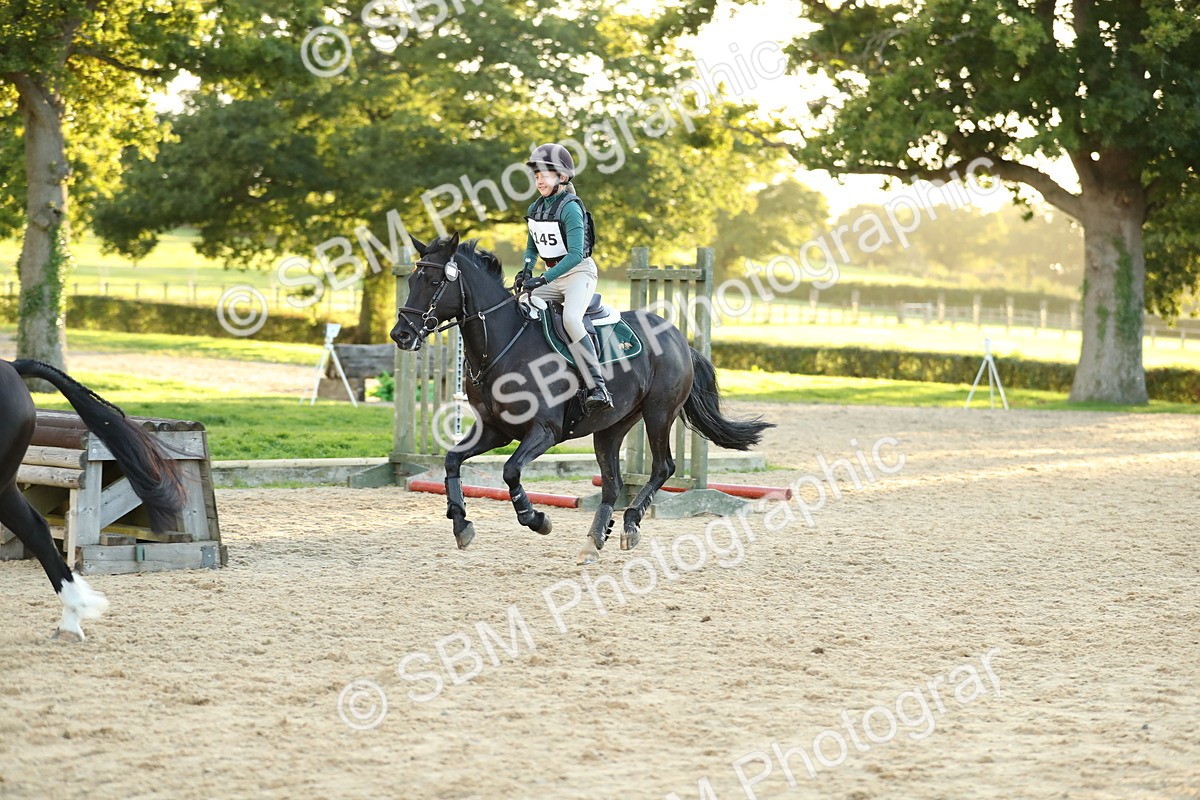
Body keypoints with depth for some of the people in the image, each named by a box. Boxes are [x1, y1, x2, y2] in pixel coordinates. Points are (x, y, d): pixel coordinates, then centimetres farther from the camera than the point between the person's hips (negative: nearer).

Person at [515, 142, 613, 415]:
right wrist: (526, 270, -1)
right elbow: (531, 247, 20)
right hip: (552, 276, 9)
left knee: (571, 318, -32)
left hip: (579, 272, -9)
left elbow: (575, 255, -24)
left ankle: (598, 388, -38)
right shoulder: (536, 208, 7)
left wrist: (543, 279, -28)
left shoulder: (570, 208, -17)